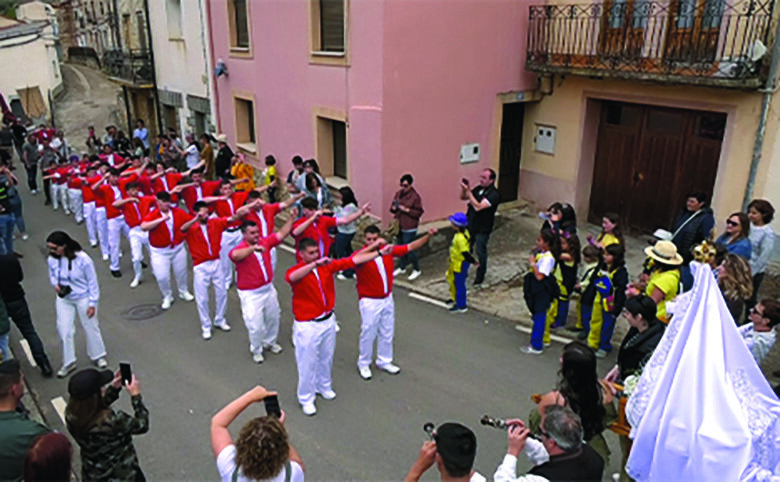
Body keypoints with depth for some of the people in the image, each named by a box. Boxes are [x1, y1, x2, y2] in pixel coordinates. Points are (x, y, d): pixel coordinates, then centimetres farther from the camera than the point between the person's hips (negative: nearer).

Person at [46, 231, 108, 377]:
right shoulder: (53, 259, -12)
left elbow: (92, 282, -14)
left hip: (83, 298, -3)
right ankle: (68, 363, 24)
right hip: (64, 299, 3)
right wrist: (55, 284, -14)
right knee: (64, 331, 5)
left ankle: (98, 356, 35)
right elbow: (52, 275, 10)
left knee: (90, 328, 12)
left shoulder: (82, 259, -24)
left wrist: (92, 303, -11)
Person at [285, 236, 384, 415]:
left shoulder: (328, 265, -4)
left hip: (328, 320, 6)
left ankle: (323, 386, 48)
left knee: (326, 358, 23)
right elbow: (292, 277, -46)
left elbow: (353, 260, -3)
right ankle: (306, 399, 28)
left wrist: (378, 253, -5)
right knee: (307, 362, 8)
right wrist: (316, 264, -58)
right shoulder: (296, 271, -20)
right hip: (307, 326, -5)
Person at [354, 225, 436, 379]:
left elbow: (410, 247, 2)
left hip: (387, 299, 6)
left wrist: (428, 236, -8)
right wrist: (379, 252, -61)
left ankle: (384, 362, 36)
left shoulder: (388, 250, -4)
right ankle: (363, 364, 26)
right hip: (369, 301, -5)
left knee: (387, 332, 18)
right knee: (368, 334, 6)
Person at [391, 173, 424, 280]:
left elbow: (419, 212, -13)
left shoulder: (415, 197, -13)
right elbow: (392, 208, 13)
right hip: (399, 225, 6)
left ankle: (416, 270, 16)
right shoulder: (398, 193, 4)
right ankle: (402, 267, 36)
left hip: (409, 228, -6)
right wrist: (394, 208, -10)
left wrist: (406, 210, -21)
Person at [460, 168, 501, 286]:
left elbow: (478, 207, -30)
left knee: (481, 253, 8)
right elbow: (463, 197, 9)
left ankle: (479, 278, 25)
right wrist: (463, 189, -12)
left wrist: (468, 191, -29)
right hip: (470, 226, 7)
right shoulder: (479, 189, 2)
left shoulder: (494, 194, -21)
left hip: (482, 229, -7)